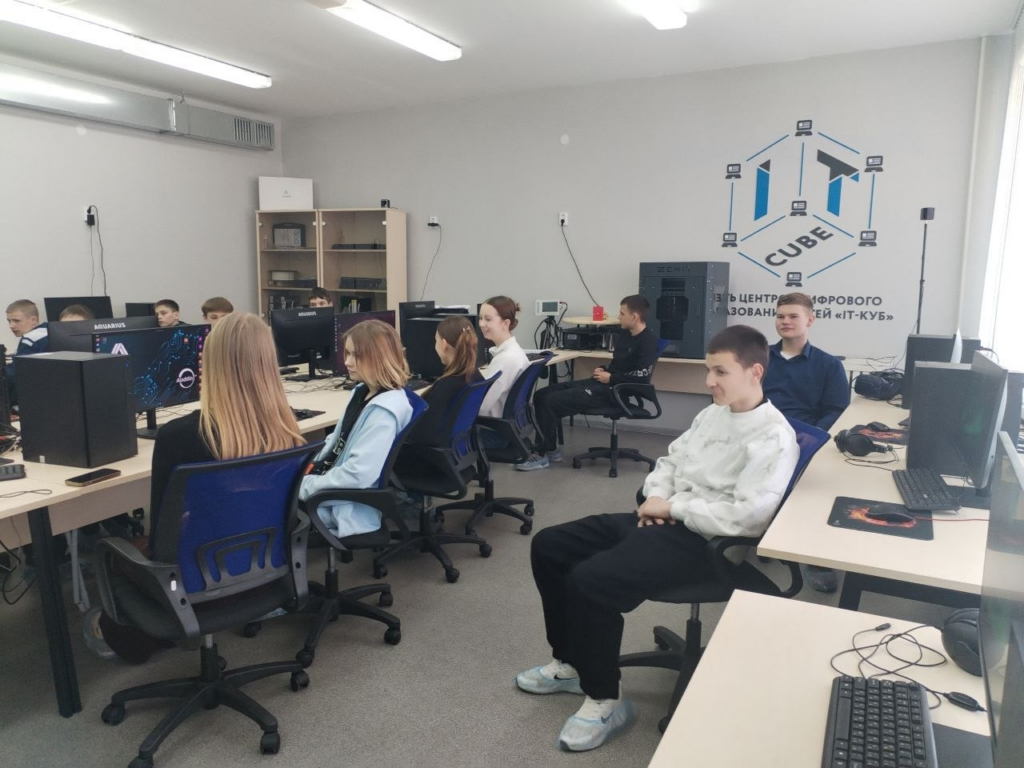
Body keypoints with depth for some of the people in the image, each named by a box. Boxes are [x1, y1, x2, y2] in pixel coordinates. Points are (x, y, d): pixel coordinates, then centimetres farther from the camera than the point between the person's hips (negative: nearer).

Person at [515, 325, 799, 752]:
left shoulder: (773, 437, -14)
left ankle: (605, 701, -4)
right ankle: (569, 662, 21)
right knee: (548, 546, 6)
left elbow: (747, 516, -24)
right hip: (664, 519, 10)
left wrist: (672, 507, -16)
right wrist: (655, 496, -1)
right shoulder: (713, 413, 12)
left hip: (703, 541, -9)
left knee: (589, 581, -28)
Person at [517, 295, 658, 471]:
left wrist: (610, 378, -14)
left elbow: (641, 376, -22)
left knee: (551, 401, -20)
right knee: (541, 395, 2)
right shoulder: (625, 334, 15)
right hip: (598, 383, 10)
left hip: (613, 391, -10)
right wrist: (604, 371, 5)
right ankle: (550, 448, 6)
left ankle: (543, 454, -6)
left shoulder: (648, 341, -13)